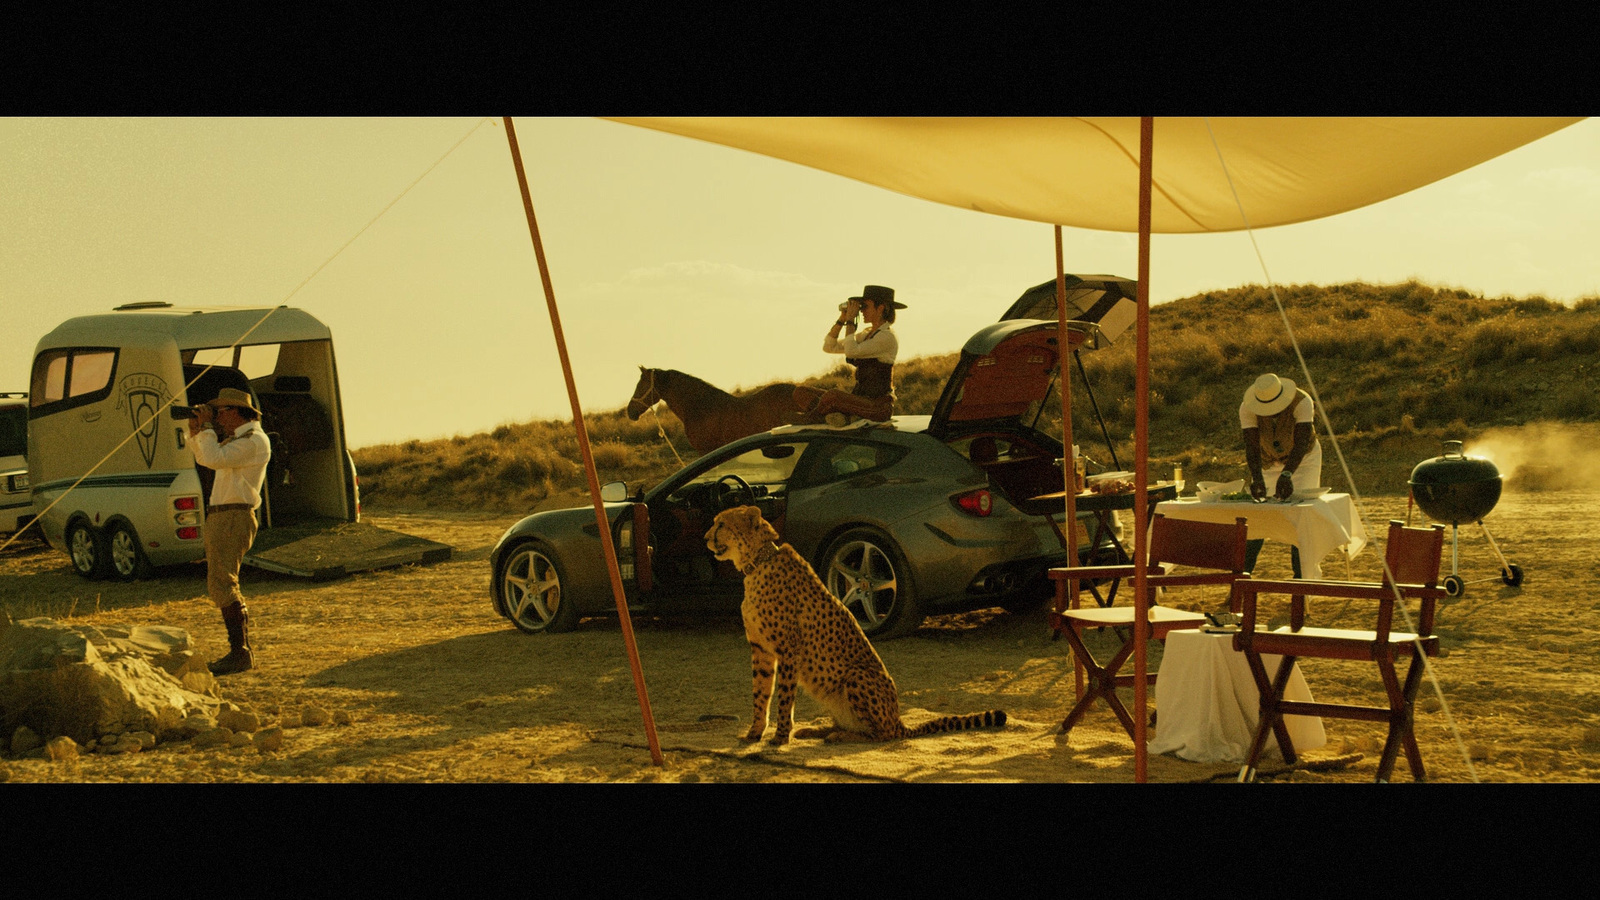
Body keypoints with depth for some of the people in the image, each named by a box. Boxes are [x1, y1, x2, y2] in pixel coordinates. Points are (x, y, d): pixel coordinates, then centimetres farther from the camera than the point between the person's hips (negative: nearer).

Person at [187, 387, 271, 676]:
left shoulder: (254, 440, -12)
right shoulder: (238, 438, 20)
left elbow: (215, 459, -23)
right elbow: (205, 459, 29)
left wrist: (206, 427, -11)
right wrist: (196, 432, 15)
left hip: (233, 519, -11)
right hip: (221, 518, 11)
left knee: (222, 585, -15)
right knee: (223, 585, 14)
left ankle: (239, 654, -16)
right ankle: (243, 651, 19)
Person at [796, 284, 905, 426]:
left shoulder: (887, 337, -11)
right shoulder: (866, 333, 17)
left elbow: (851, 351, -23)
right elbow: (829, 347, 15)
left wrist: (850, 321, -11)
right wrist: (842, 319, 6)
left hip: (878, 406, -10)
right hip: (860, 399, 10)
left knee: (832, 395, -38)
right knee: (801, 392, -1)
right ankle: (834, 415, -24)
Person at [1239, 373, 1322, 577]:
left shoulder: (1302, 401, -33)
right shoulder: (1247, 408, -27)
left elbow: (1301, 443, -41)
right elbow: (1252, 447, -33)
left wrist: (1287, 475, -54)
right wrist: (1257, 479, -48)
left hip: (1303, 459, -2)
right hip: (1268, 461, 2)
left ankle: (1301, 574, -6)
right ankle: (1243, 573, 3)